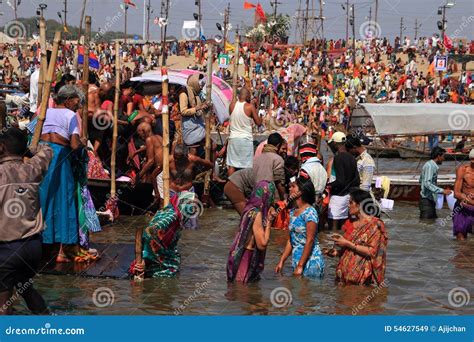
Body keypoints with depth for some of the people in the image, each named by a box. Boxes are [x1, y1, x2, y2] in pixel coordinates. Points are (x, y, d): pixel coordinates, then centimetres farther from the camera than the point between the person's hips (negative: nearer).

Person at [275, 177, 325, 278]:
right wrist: (281, 261, 10)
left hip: (310, 261, -8)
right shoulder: (293, 212, 10)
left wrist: (300, 266, -19)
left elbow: (310, 241, -18)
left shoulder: (310, 212, -14)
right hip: (296, 260, 8)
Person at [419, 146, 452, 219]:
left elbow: (421, 180, 24)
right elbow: (427, 183, -27)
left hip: (430, 200, 10)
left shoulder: (431, 165, 15)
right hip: (427, 200, -10)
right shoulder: (430, 166, -16)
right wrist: (442, 191, -31)